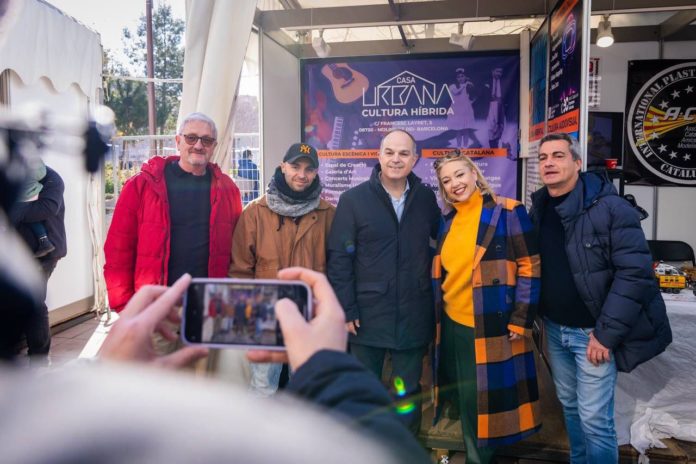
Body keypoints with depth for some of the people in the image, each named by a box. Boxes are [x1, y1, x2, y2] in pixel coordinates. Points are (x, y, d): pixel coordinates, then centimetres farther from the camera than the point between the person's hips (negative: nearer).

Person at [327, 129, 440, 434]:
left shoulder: (426, 198, 3)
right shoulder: (353, 200, -5)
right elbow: (339, 259, -7)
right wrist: (346, 310, -10)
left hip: (414, 315, 2)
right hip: (368, 315, -2)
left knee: (408, 392, 17)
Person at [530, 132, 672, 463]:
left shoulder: (610, 208, -15)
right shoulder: (538, 209, 3)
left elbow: (635, 272, -18)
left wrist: (606, 333, -19)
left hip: (592, 332, -5)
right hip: (554, 328, 6)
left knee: (594, 417, 2)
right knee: (569, 405, 19)